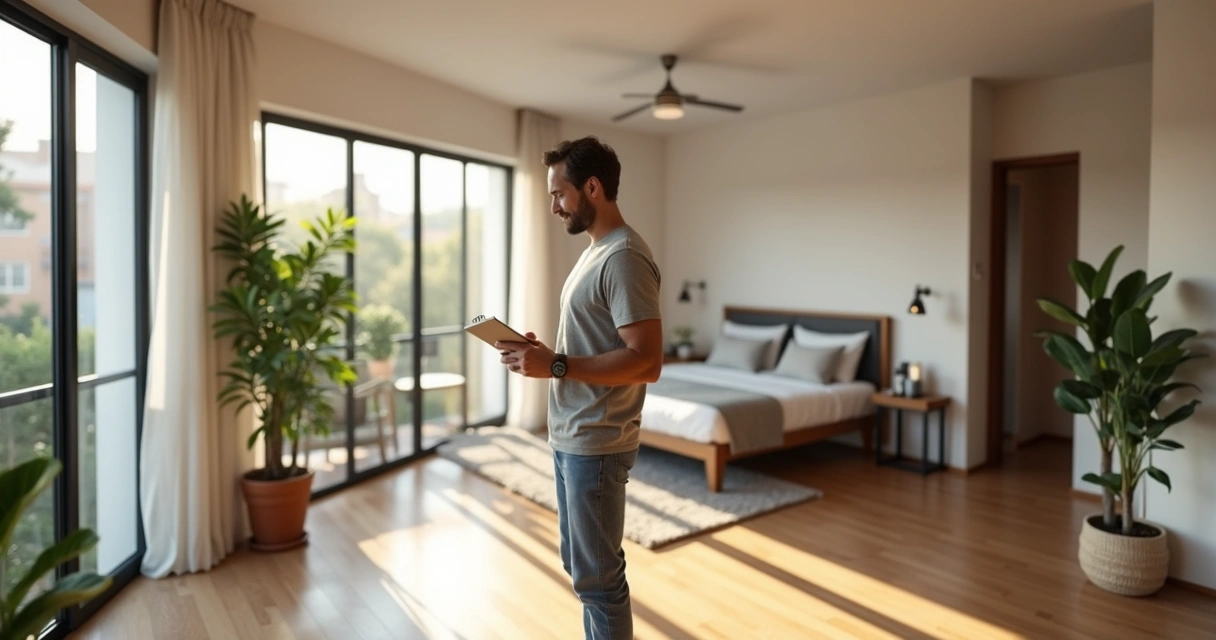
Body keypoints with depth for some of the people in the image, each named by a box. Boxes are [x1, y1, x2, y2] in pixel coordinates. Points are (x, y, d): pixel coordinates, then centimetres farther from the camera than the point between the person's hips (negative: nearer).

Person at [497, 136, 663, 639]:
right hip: (569, 435, 10)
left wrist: (555, 366, -26)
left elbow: (646, 361, -25)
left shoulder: (625, 258, -19)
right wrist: (543, 351, 4)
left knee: (597, 574, 4)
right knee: (581, 564, 21)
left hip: (596, 443, -10)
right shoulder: (596, 251, 13)